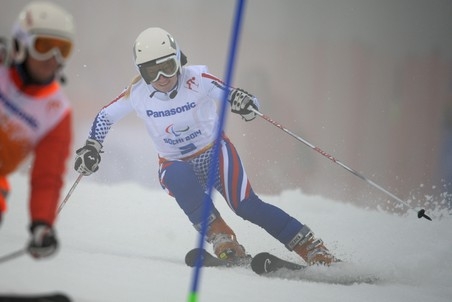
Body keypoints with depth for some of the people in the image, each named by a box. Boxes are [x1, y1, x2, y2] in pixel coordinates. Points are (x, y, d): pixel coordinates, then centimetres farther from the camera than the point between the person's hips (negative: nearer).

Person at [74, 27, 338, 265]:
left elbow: (231, 95, -22)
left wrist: (242, 100, -44)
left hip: (215, 152, -2)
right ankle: (222, 241, -30)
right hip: (175, 164, 2)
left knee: (246, 205, -22)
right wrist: (91, 148, -7)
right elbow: (104, 117, 4)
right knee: (179, 178, -35)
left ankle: (313, 249, -15)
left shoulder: (197, 80, -21)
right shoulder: (137, 93, -13)